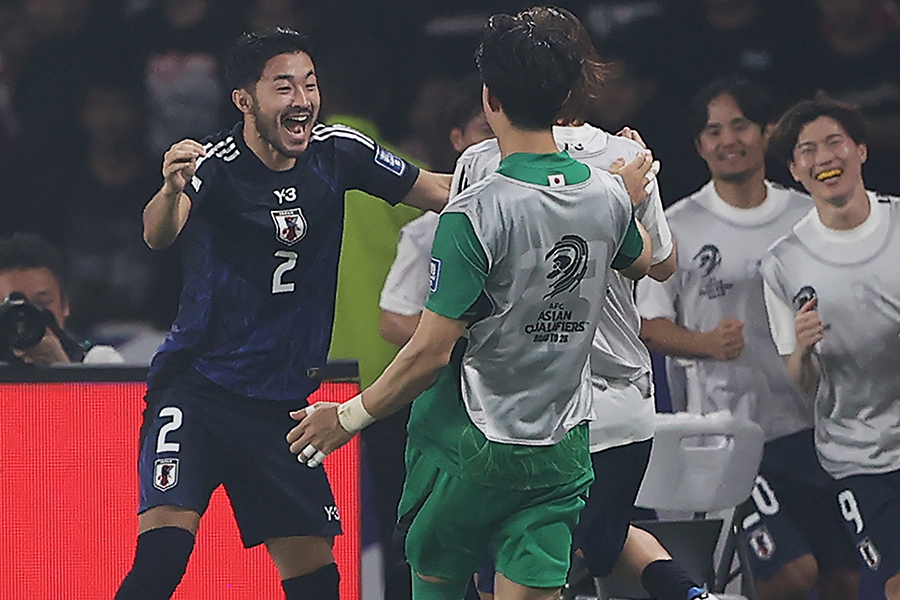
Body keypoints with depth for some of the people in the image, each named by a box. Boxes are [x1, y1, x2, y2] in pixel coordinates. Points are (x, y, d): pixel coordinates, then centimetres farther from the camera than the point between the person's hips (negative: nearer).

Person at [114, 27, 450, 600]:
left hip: (281, 403, 5)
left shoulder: (337, 153, 0)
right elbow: (158, 234, -35)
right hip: (195, 387, -5)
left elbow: (443, 192, 9)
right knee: (163, 551, -23)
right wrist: (172, 191, -57)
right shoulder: (216, 165, -16)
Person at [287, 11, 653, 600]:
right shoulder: (608, 196, -2)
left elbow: (431, 352, -19)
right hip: (564, 451, 5)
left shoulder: (474, 214, -21)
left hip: (468, 448, -5)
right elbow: (641, 261, 24)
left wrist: (350, 416, -6)